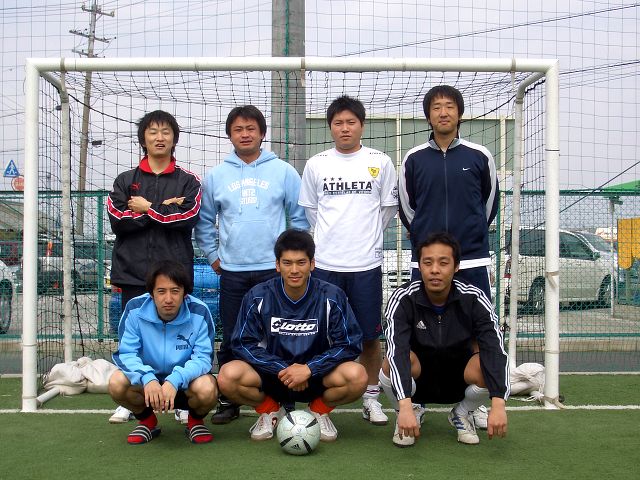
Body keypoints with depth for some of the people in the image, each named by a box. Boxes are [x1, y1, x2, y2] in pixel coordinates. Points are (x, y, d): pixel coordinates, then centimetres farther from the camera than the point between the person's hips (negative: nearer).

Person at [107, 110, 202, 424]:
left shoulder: (188, 181, 8)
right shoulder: (125, 181, 13)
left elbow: (189, 216, -10)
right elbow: (117, 219, -3)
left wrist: (147, 208, -5)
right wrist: (164, 210, -7)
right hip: (133, 271, 2)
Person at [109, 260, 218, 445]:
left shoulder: (199, 312, -20)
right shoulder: (135, 309, -16)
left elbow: (203, 358, -22)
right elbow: (126, 353, -17)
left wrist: (175, 380, -41)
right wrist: (147, 379, -38)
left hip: (185, 384, -1)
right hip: (147, 382, 2)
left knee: (207, 389, -34)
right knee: (117, 383, -28)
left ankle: (196, 421, 5)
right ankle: (147, 421, 5)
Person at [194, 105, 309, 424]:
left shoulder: (283, 171, 2)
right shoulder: (215, 176, 7)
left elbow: (299, 216, 4)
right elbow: (204, 222, 12)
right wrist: (213, 256, 7)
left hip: (274, 269, -2)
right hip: (231, 271, 2)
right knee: (231, 340, 7)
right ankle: (228, 401, 17)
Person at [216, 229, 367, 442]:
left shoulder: (331, 297, -10)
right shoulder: (258, 297, -8)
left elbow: (350, 344, -11)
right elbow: (242, 343, -8)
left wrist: (309, 369, -23)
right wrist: (282, 369, -21)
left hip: (315, 376, 0)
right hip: (272, 375, 1)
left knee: (357, 376, -30)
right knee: (229, 376, -28)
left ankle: (319, 410, 4)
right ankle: (270, 411, 5)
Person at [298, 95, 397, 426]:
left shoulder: (380, 162, 3)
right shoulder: (316, 164, 5)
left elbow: (389, 208, 10)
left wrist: (367, 235, 10)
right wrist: (331, 237, 12)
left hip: (367, 263, 0)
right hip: (326, 263, 1)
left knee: (370, 334, 5)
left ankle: (371, 396, 19)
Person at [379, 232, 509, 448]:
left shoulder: (473, 299, -17)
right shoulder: (403, 299, -20)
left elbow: (495, 350, -27)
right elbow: (397, 351, -34)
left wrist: (498, 405, -41)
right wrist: (405, 406, -48)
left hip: (459, 381, 1)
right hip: (416, 380, -1)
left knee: (486, 366, -31)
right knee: (392, 363, -33)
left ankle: (462, 414, 2)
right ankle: (410, 413, -1)